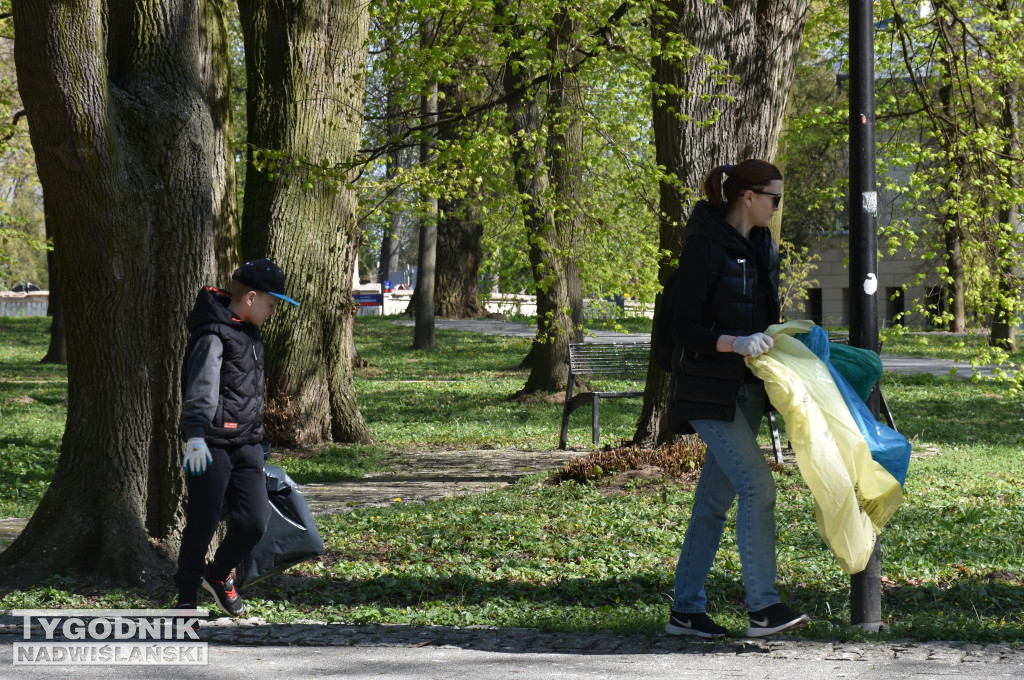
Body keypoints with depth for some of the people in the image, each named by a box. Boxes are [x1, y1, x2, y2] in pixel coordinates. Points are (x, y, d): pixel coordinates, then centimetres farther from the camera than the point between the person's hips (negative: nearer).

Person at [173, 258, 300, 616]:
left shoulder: (248, 332, 17)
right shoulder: (214, 335, -14)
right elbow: (202, 387, -28)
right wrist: (195, 435, -41)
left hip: (247, 444, 8)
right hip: (214, 446, -8)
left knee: (255, 521, 0)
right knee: (202, 525, -2)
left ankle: (219, 574, 25)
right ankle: (187, 597, 12)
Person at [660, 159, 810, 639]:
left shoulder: (763, 248, 12)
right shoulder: (705, 248, -14)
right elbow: (682, 327, -17)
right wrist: (734, 343, -29)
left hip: (747, 390, 9)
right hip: (710, 391, -9)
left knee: (715, 499, 9)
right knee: (757, 486, -16)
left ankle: (686, 610, 14)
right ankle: (763, 607, -13)